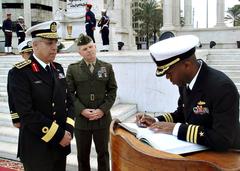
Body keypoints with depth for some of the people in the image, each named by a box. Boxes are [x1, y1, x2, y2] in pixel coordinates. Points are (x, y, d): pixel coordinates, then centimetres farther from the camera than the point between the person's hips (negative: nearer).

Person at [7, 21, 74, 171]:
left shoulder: (58, 69, 7)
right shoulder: (21, 72, -14)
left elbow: (69, 101, 9)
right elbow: (26, 112, -21)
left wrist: (68, 130, -6)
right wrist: (58, 135, -17)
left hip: (61, 145, 6)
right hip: (37, 148, -6)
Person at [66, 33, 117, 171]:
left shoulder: (107, 67, 4)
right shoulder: (73, 69, 0)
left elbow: (112, 90, 2)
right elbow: (69, 93, -3)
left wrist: (102, 110, -10)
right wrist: (82, 110, -14)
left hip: (102, 119, 1)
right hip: (81, 119, 0)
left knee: (103, 153, 14)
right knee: (83, 155, 13)